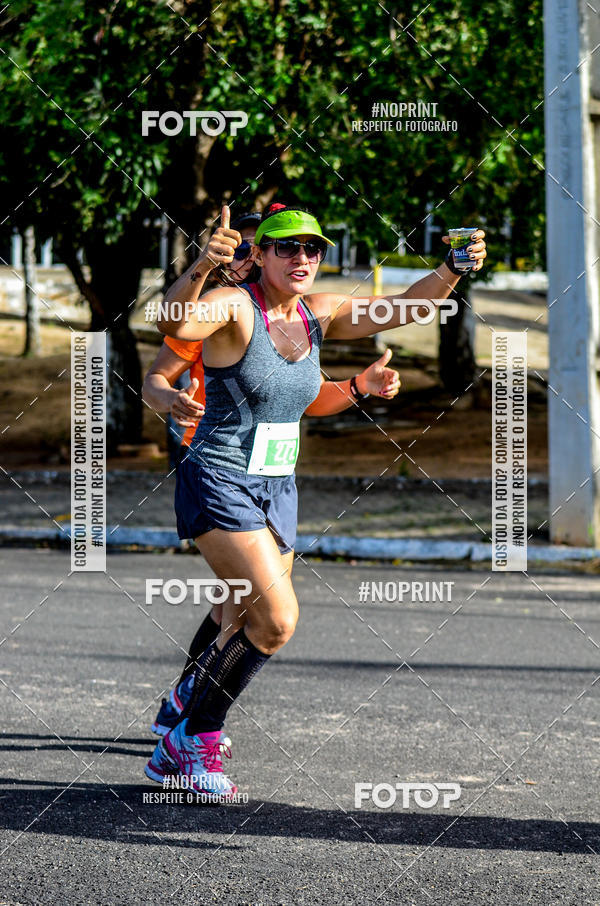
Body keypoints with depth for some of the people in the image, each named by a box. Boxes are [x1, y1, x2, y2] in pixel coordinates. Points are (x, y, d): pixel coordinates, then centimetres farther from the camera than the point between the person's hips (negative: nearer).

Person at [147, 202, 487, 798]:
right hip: (218, 485, -7)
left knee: (249, 632, 12)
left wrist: (453, 269, -18)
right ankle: (195, 738, -2)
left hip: (276, 492, 7)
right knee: (278, 618, -20)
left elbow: (409, 307, 1)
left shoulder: (320, 314, 5)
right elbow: (173, 325, -35)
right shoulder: (234, 307, -14)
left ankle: (177, 749, 31)